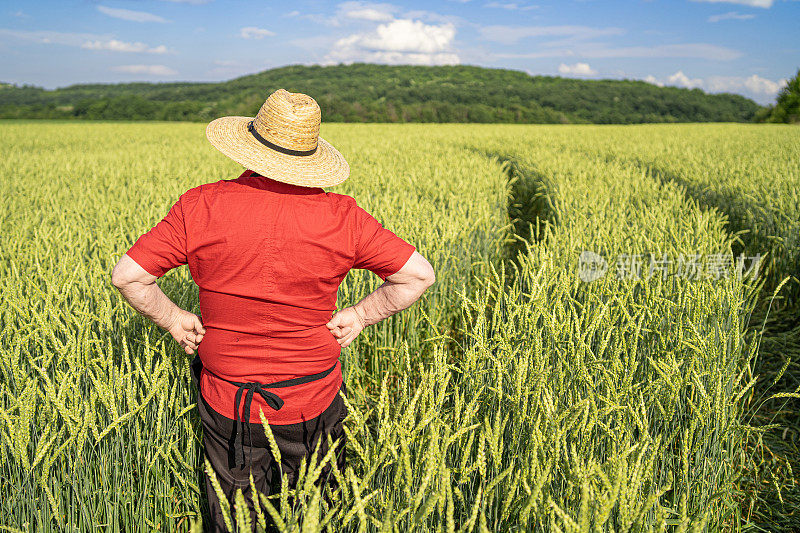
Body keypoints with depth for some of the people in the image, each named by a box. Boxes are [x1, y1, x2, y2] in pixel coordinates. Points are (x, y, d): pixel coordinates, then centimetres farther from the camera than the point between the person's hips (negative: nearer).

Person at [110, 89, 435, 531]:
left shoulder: (201, 207, -15)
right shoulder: (340, 216, -13)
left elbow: (127, 275, -12)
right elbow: (419, 274, -11)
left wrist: (172, 318, 2)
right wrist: (361, 315, -3)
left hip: (229, 407, 0)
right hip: (315, 404, 1)